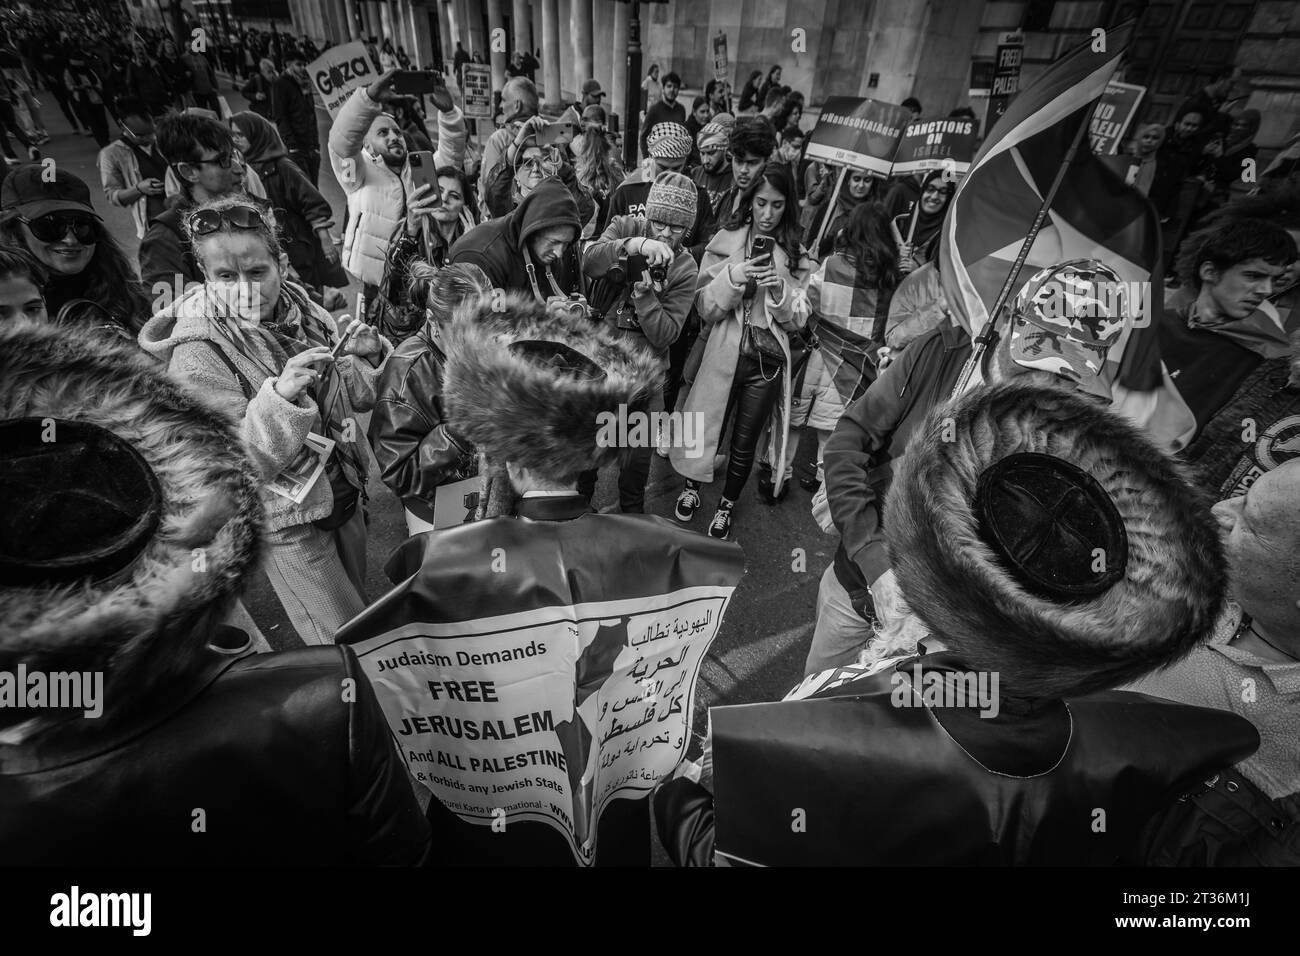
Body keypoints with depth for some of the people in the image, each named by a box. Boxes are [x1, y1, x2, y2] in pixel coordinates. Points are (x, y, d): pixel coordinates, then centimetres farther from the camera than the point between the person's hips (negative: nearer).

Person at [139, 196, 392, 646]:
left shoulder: (300, 309, -4)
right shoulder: (198, 355, -19)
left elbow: (353, 397, 7)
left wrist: (364, 358, -15)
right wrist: (280, 396, -39)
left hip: (345, 496, 6)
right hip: (287, 524, -5)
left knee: (359, 614, 24)